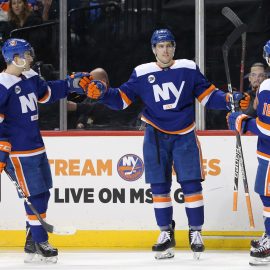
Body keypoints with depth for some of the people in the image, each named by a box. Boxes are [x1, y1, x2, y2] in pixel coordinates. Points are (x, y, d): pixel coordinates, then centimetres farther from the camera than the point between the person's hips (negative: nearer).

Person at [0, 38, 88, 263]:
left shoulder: (30, 78, 10)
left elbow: (47, 93, 29)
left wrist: (70, 85, 20)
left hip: (36, 147, 9)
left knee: (42, 193, 12)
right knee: (34, 196, -8)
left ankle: (32, 243, 21)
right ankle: (39, 244, 0)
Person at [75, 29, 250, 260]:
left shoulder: (188, 69, -1)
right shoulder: (142, 74, -1)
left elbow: (208, 96, 1)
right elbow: (121, 99, -2)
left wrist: (230, 100, -14)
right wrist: (102, 92, -18)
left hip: (184, 136, -1)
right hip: (156, 137, 1)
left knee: (191, 184, -6)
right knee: (159, 186, 3)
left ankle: (196, 233, 5)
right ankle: (166, 234, 14)